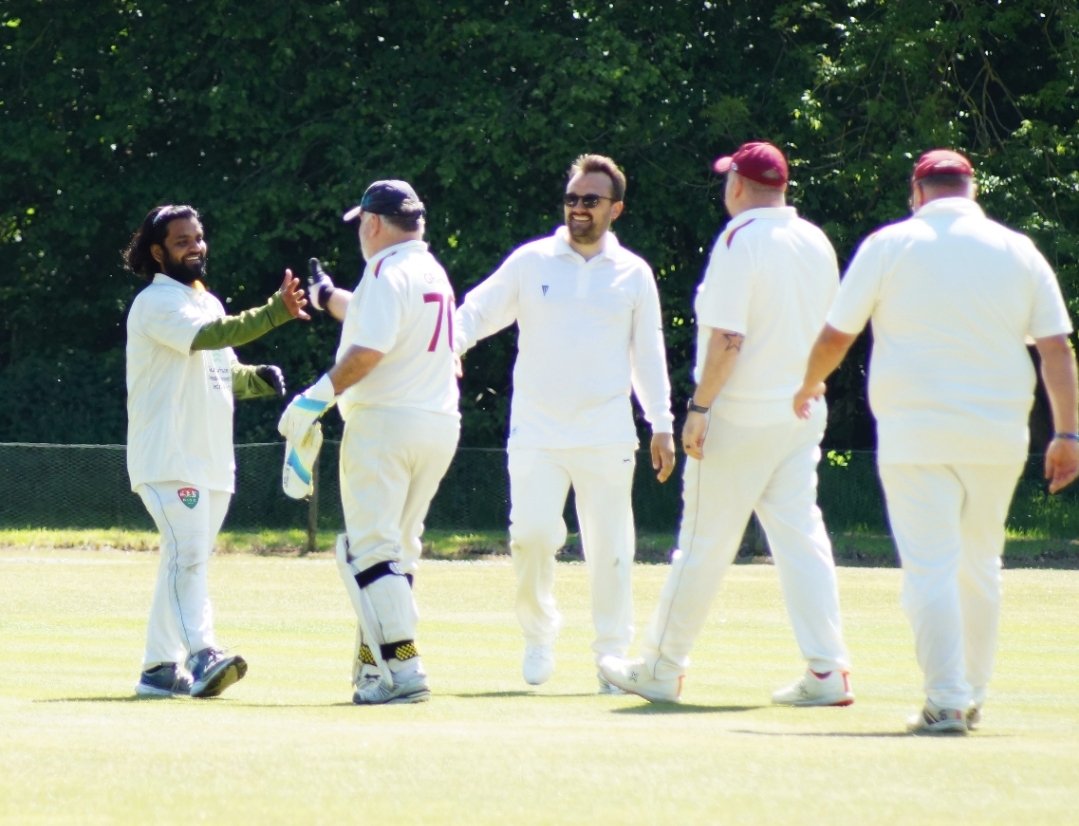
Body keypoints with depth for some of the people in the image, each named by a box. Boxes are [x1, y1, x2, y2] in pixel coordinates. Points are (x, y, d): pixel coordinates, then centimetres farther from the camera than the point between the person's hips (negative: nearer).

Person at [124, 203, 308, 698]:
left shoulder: (207, 302, 19)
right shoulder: (156, 303, -11)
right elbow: (206, 336, -29)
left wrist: (257, 378, 3)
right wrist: (275, 311, -39)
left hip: (212, 461, 9)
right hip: (167, 459, -9)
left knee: (185, 561, 10)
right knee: (187, 554, -21)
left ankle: (160, 669, 15)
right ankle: (201, 656, -33)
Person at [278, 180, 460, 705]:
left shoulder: (387, 271, -11)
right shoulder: (433, 273, 18)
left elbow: (368, 351, -22)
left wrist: (315, 400, -19)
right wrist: (330, 298, 50)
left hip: (385, 421, -9)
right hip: (440, 424, 9)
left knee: (369, 549, -9)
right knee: (397, 549, 17)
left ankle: (402, 668, -18)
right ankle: (374, 662, 20)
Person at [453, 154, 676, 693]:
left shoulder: (633, 274, 9)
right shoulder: (531, 262, 6)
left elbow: (648, 352, 13)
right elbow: (478, 311, 2)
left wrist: (662, 425, 9)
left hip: (607, 436, 1)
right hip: (536, 431, -1)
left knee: (610, 548, 1)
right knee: (531, 532, -14)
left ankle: (613, 655, 12)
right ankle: (538, 634, 7)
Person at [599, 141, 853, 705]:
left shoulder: (740, 239, -13)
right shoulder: (817, 243, 9)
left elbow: (727, 337, -19)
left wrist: (700, 406, -15)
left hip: (740, 417, -6)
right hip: (802, 415, 6)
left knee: (704, 543, 1)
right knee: (801, 536, 5)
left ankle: (660, 670, 10)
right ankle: (827, 672, -3)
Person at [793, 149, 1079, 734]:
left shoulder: (888, 246, 0)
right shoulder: (1019, 251, 6)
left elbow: (835, 337, 4)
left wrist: (809, 387, 23)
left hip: (913, 432, -3)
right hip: (999, 435, 3)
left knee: (930, 568, -5)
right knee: (980, 566, 16)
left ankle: (946, 702, -13)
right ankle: (973, 698, 20)